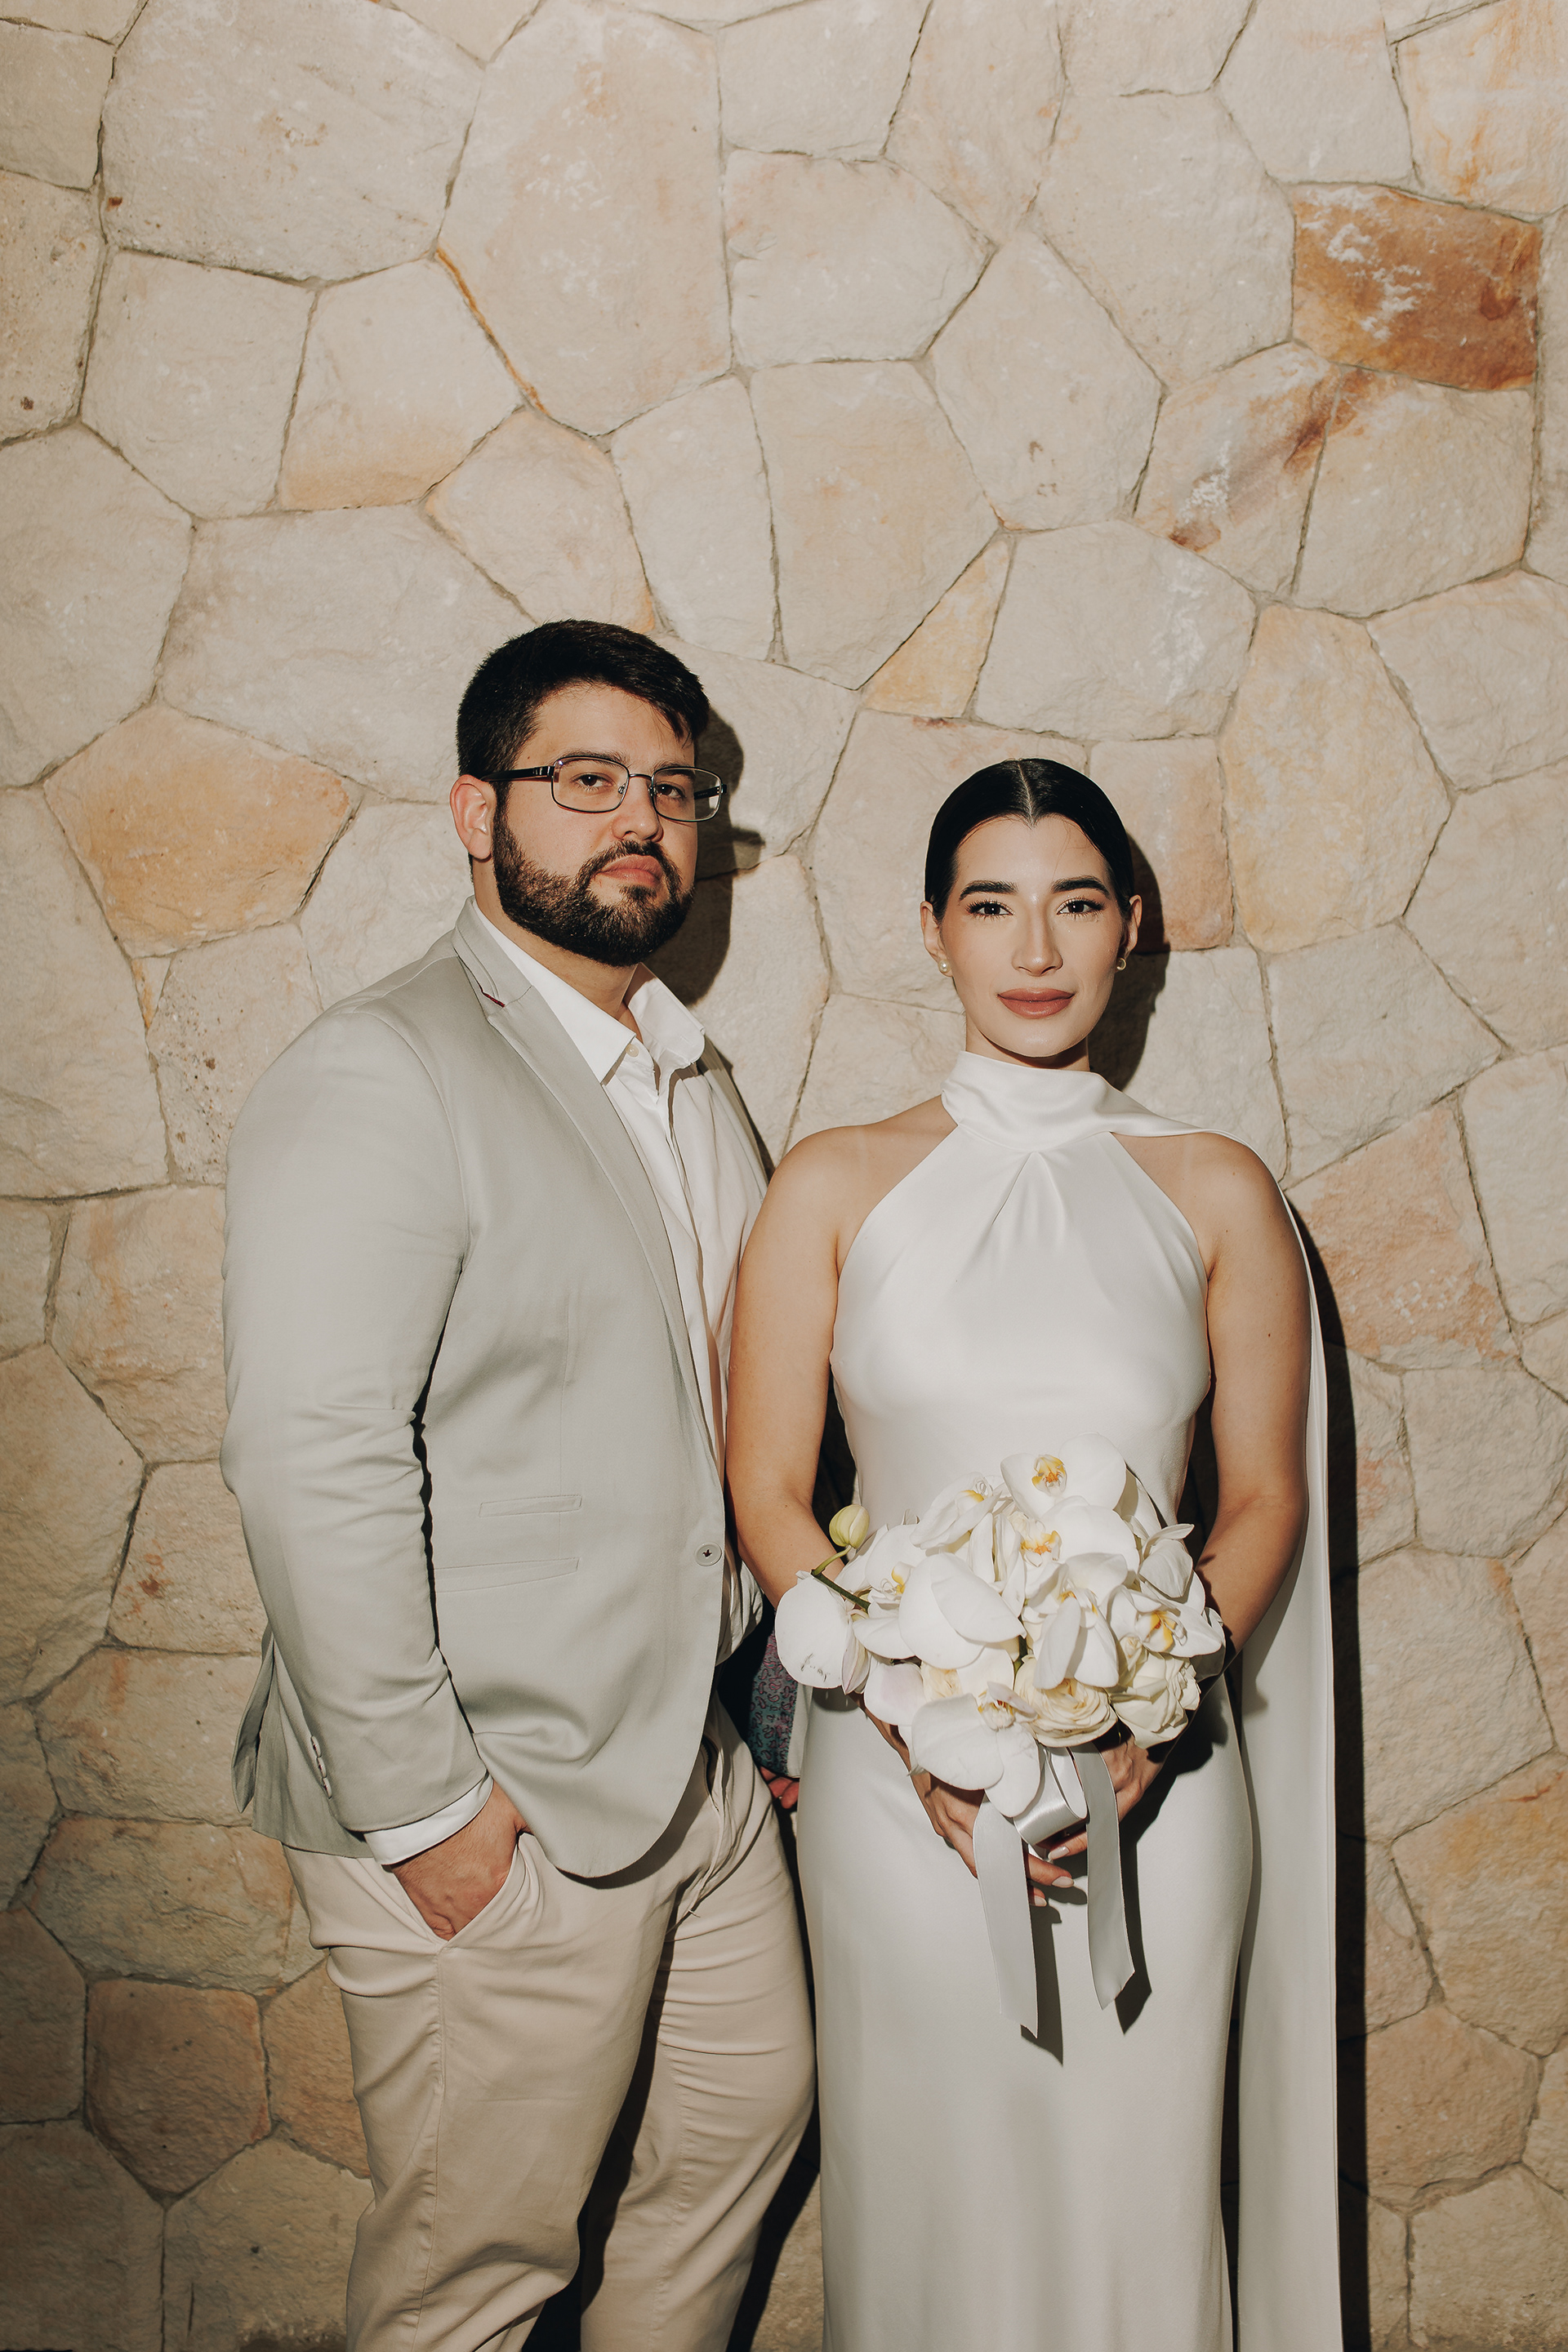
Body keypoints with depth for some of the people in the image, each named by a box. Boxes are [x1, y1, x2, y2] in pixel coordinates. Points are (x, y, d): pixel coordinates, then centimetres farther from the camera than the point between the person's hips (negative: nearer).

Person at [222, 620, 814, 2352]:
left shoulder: (695, 1086, 11)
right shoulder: (378, 1077, -17)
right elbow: (313, 1464, -24)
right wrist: (422, 1806, -20)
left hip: (700, 1764, 8)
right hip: (498, 1818, -8)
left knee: (746, 2123, 23)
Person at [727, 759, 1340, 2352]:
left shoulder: (1216, 1192, 3)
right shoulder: (837, 1185, 0)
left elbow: (1265, 1498, 4)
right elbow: (766, 1494, -2)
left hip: (1154, 1784, 1)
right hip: (898, 1777, 0)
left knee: (1133, 2195, 12)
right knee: (925, 2184, 13)